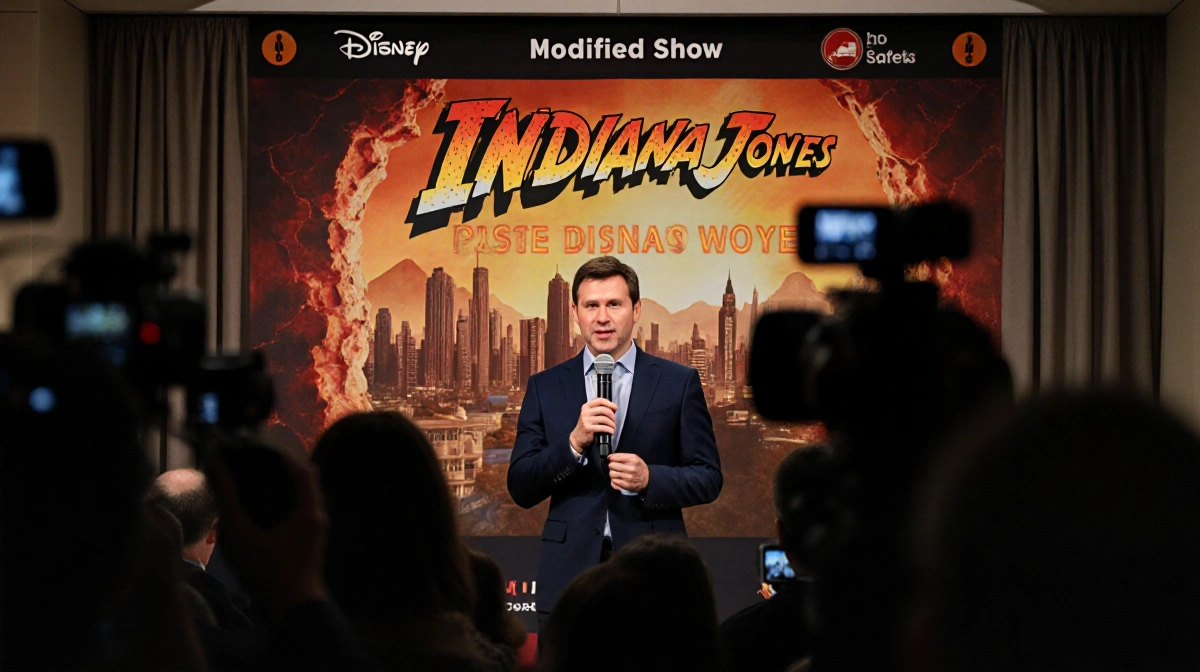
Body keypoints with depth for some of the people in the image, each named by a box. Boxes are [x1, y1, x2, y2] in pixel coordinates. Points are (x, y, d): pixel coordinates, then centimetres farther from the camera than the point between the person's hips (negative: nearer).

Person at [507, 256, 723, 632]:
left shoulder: (679, 383, 6)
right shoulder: (545, 387, 10)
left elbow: (708, 479, 5)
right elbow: (521, 489, 3)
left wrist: (649, 479, -14)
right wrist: (574, 442, -13)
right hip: (570, 574, 1)